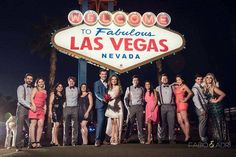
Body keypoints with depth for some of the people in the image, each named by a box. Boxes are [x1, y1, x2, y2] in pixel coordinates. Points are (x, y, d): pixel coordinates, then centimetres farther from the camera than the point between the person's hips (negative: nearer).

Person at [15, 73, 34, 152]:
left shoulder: (32, 89, 19)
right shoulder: (21, 87, 5)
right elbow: (20, 99, -8)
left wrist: (33, 107, -5)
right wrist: (30, 106, -17)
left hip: (30, 110, 4)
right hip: (22, 108, -4)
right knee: (20, 128, -8)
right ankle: (18, 146, -9)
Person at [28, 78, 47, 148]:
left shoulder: (45, 91, 23)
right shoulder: (35, 89, 7)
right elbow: (32, 98, -4)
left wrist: (45, 108, 11)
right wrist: (34, 106, -16)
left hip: (41, 109, 6)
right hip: (35, 108, -6)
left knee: (41, 124, -4)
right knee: (33, 124, -9)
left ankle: (38, 142, -4)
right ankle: (33, 142, -13)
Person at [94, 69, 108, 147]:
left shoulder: (108, 84, 20)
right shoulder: (97, 83, 4)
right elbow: (97, 93, -9)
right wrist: (103, 99, -26)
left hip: (107, 105, 5)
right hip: (100, 105, -5)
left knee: (105, 123, 5)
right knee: (100, 122, -14)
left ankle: (102, 139, 11)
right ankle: (97, 140, -16)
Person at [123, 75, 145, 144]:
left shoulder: (141, 89, 12)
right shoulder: (129, 88, 8)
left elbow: (143, 99, 16)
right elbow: (125, 99, 7)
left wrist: (143, 106, 4)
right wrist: (128, 108, -2)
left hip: (140, 107, 1)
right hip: (132, 107, -1)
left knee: (140, 123, 1)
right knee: (130, 123, -4)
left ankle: (141, 139, 6)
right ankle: (126, 138, 2)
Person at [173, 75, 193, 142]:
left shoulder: (184, 86, 0)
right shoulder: (175, 87, 21)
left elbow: (190, 93, -12)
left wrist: (185, 99, -10)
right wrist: (174, 85, 10)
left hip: (182, 104, -8)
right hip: (178, 105, 8)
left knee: (185, 120, -11)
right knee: (180, 122, 4)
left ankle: (187, 136, -12)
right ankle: (186, 135, 8)